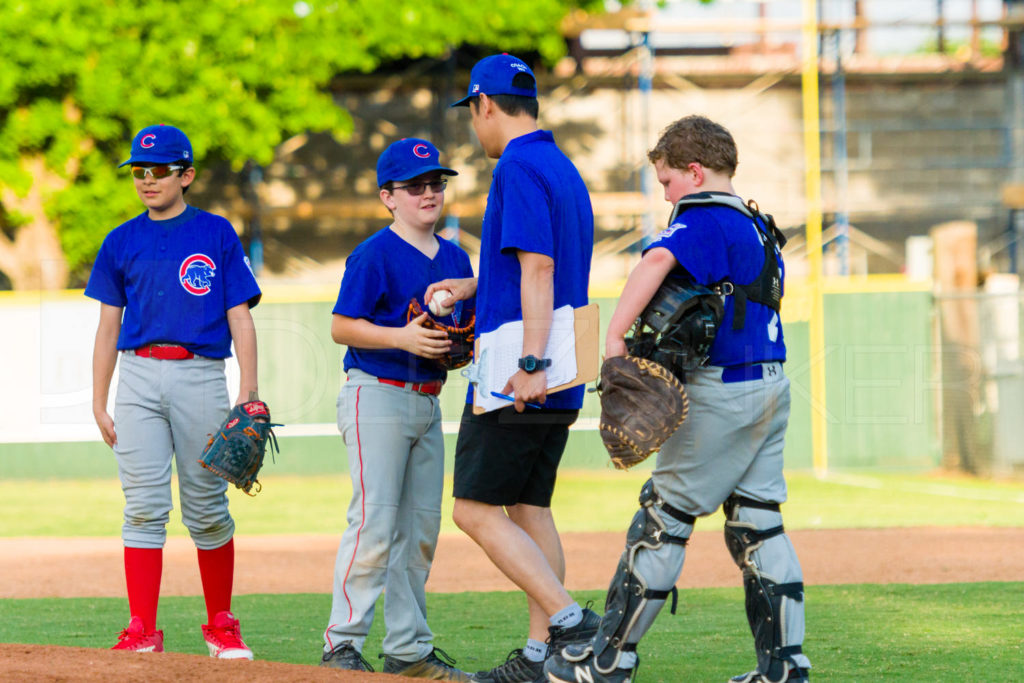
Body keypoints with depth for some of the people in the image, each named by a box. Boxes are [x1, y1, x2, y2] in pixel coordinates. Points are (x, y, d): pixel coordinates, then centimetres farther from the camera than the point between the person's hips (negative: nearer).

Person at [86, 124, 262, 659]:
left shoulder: (216, 234, 5)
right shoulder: (122, 242, 13)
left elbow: (240, 317, 3)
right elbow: (109, 324, 15)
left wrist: (248, 393, -6)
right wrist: (98, 402, 8)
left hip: (200, 376, -2)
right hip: (138, 378, 2)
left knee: (207, 509, 3)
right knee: (143, 506, -4)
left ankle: (221, 627, 15)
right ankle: (142, 631, -5)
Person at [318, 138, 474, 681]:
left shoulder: (454, 258, 13)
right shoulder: (375, 254, -10)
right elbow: (341, 327, -12)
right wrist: (400, 337, -25)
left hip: (428, 401, 8)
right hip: (377, 397, -8)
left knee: (421, 529, 9)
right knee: (375, 523, -13)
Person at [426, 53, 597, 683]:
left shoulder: (519, 167, -12)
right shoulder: (565, 170, 18)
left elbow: (538, 268, -22)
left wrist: (531, 363, -27)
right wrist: (469, 287, 32)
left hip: (516, 382, -10)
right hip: (559, 383, 10)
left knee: (476, 509, -7)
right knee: (530, 508, 11)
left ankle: (570, 620, -17)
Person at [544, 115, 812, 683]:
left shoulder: (704, 223, -12)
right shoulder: (759, 229, 17)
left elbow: (658, 260, -32)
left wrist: (614, 336, -35)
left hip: (722, 392, -9)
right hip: (772, 386, 9)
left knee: (663, 517, -2)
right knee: (757, 525, 9)